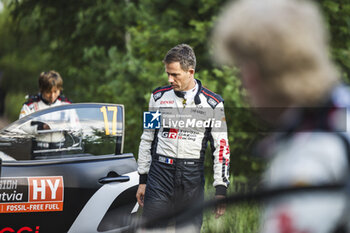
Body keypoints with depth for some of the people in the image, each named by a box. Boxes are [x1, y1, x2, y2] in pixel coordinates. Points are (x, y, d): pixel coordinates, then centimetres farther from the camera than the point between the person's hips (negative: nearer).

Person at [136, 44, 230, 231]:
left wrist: (221, 190, -3)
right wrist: (142, 180, 12)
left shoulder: (212, 103, 1)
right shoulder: (159, 97, 7)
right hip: (160, 173, 1)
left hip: (193, 179, -1)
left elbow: (221, 147, 2)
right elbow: (147, 139, 14)